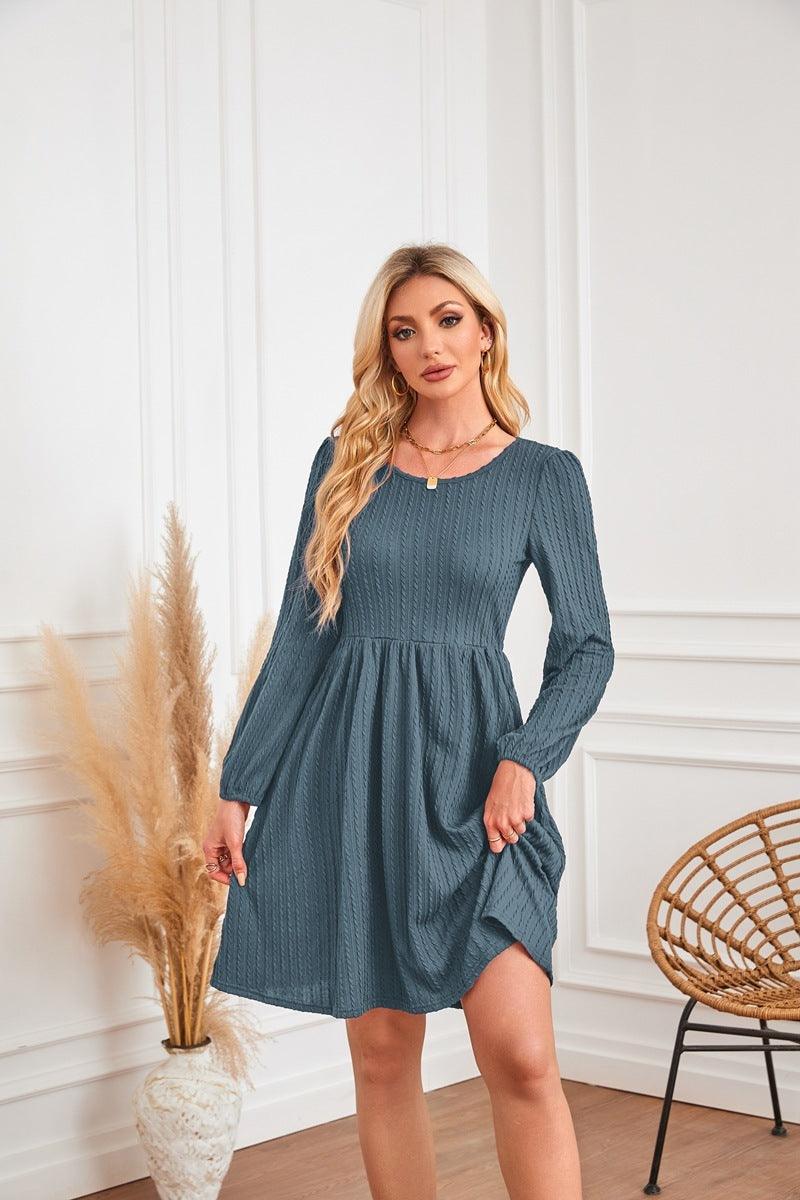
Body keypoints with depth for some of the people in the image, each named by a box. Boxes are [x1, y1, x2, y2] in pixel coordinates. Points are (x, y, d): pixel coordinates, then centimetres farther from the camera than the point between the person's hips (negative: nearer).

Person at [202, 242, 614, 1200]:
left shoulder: (544, 475, 3)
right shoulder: (345, 462, 8)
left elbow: (586, 644, 4)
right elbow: (299, 633, 9)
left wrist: (524, 760, -13)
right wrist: (239, 785, 6)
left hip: (468, 771, -2)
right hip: (348, 768, 2)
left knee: (521, 1057, -13)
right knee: (381, 1057, 7)